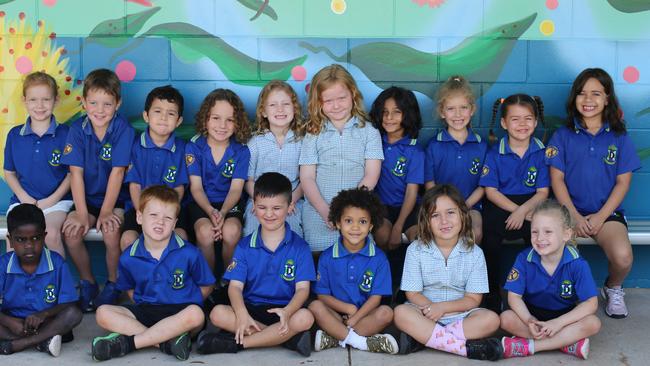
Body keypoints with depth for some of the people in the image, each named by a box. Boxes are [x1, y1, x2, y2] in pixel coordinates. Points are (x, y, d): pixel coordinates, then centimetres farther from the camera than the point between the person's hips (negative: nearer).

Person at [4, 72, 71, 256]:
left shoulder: (65, 134, -1)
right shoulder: (14, 135, 8)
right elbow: (9, 173, 13)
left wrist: (52, 200, -8)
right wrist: (25, 198, -3)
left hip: (57, 201, -2)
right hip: (23, 200, 2)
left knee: (51, 234, -30)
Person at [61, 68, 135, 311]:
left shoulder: (123, 129, -13)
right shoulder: (77, 129, -7)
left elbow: (117, 172, -16)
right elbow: (76, 172, -10)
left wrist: (106, 211, -18)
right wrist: (82, 214, -16)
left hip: (115, 199, -2)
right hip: (87, 197, 3)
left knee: (111, 232, -28)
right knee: (71, 232, -21)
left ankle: (113, 284, -2)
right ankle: (87, 282, 3)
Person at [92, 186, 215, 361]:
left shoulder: (189, 254, -8)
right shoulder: (128, 258, -1)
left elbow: (206, 286, 4)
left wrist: (186, 308, -5)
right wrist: (142, 307, 0)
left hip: (179, 311, -3)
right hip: (145, 311, 3)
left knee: (196, 314, -37)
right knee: (103, 313, -19)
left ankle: (128, 342, -27)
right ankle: (167, 340, -28)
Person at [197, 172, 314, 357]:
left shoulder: (299, 246, 2)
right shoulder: (245, 245, 6)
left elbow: (302, 288, -6)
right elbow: (235, 286, -2)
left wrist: (287, 312, -29)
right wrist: (242, 315, -24)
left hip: (284, 309, -1)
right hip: (250, 307, 2)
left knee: (305, 318, -34)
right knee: (217, 313, -27)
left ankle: (235, 343, -27)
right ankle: (288, 337, -27)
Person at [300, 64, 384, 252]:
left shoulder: (369, 132, 7)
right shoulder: (314, 135, 9)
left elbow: (371, 175, -1)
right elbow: (307, 177, 3)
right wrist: (325, 210, -12)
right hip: (318, 214, 1)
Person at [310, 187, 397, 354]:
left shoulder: (378, 258, -1)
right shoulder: (327, 257, 2)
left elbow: (376, 297, -4)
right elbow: (322, 295, 1)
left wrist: (353, 320, -16)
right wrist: (348, 308, -13)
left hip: (365, 314, 0)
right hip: (336, 314, 0)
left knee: (386, 312, -28)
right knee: (315, 306, -26)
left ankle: (334, 337, -26)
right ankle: (362, 342, -29)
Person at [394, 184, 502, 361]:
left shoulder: (474, 253, -2)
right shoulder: (416, 250, -2)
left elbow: (473, 299, -4)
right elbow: (413, 293, -4)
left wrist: (443, 307, -19)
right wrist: (432, 309, -24)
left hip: (460, 314, 1)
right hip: (426, 311, -1)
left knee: (491, 319, -27)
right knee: (401, 313, -31)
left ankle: (422, 336, -29)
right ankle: (466, 347, -33)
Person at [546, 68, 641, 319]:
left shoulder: (619, 137, 7)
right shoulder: (563, 136, 6)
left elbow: (623, 182, 4)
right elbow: (557, 178, 2)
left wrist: (601, 216, -8)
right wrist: (575, 216, -9)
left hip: (607, 211, 0)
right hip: (570, 211, 0)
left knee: (622, 257, -29)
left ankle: (613, 289, 9)